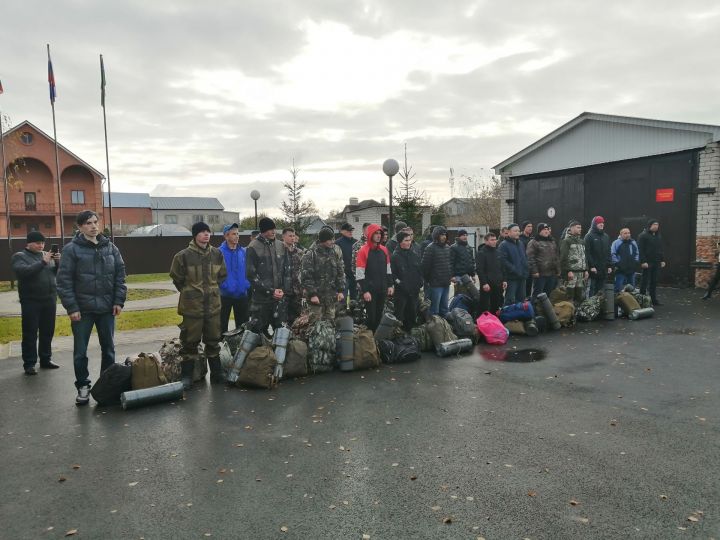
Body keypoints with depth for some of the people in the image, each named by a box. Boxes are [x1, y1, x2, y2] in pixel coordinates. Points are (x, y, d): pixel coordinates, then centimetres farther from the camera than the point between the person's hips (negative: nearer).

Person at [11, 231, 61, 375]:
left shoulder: (47, 255, 13)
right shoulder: (19, 256, 0)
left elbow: (58, 272, 8)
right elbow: (23, 271, -18)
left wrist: (58, 262, -11)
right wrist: (42, 262, -23)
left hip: (49, 300, 5)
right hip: (31, 302, -5)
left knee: (48, 332, 10)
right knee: (30, 334, 0)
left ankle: (46, 359, 20)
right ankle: (29, 363, 4)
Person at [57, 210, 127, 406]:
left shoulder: (110, 247, 5)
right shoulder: (72, 249, -5)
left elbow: (120, 274, 6)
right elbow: (64, 281, -7)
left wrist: (119, 301, -1)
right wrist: (71, 307, -12)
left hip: (107, 308, 3)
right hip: (82, 309, -3)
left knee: (108, 348, 12)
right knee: (80, 351, 5)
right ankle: (82, 386, 20)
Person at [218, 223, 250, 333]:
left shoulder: (243, 252, 4)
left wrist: (247, 286, -4)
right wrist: (224, 286, -19)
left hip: (242, 295, 4)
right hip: (225, 295, -4)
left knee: (242, 324, 14)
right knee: (222, 324, 9)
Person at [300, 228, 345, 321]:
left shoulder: (334, 253, 8)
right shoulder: (311, 254, -10)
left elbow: (340, 272, 13)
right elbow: (306, 276, -13)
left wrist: (340, 290, 6)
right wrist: (312, 294, -16)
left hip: (331, 297, 6)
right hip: (316, 297, -6)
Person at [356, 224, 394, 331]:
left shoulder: (384, 250, 8)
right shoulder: (363, 251, -10)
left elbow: (388, 270, 17)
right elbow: (360, 274, -12)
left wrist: (390, 285, 11)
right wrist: (365, 291, -14)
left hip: (382, 290, 5)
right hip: (370, 290, -5)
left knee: (379, 315, 14)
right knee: (371, 317, 1)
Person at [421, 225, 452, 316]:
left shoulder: (447, 247, 11)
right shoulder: (430, 248, -11)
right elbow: (425, 266, -12)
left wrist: (451, 276, 12)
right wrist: (427, 281, -9)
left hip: (446, 284, 7)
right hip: (435, 284, -7)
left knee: (444, 308, 16)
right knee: (434, 309, -2)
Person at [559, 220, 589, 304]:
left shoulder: (581, 241, 19)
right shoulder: (566, 241, -6)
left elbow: (584, 256, 23)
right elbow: (563, 258, -13)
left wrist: (586, 270, 15)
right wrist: (568, 271, -19)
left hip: (581, 272, 8)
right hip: (571, 272, -8)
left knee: (581, 296, 10)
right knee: (570, 295, -8)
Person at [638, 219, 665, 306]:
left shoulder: (658, 236, 16)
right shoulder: (643, 235, -7)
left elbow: (660, 249, 22)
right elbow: (640, 250, -13)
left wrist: (662, 260, 13)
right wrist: (643, 261, -19)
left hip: (656, 263, 7)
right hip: (647, 263, -7)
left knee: (654, 282, 9)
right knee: (645, 281, -3)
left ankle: (653, 299, 15)